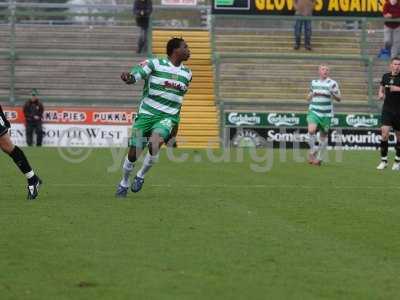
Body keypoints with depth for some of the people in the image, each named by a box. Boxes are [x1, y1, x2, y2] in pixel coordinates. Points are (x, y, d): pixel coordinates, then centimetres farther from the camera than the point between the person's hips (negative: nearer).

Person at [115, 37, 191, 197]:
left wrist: (176, 123, 24)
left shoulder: (187, 73, 10)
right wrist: (128, 77, -43)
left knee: (155, 143, -28)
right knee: (133, 154, -2)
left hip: (167, 117, 2)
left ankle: (141, 176, -3)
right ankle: (124, 183, 27)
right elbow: (135, 74, -18)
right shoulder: (155, 64, -7)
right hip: (147, 114, -2)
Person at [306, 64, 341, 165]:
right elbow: (308, 98, 24)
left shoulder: (332, 83, 0)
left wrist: (333, 94, -21)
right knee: (311, 130, -23)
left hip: (326, 113, -1)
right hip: (314, 111, 1)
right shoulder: (313, 83, 12)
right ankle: (312, 151, -2)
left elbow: (339, 98, 0)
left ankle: (319, 158, 20)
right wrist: (311, 94, 0)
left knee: (324, 135, 4)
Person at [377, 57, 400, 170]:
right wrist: (380, 94, 1)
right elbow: (381, 89, 22)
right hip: (387, 109, 2)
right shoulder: (385, 76, 6)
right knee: (384, 133, -13)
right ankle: (383, 160, -6)